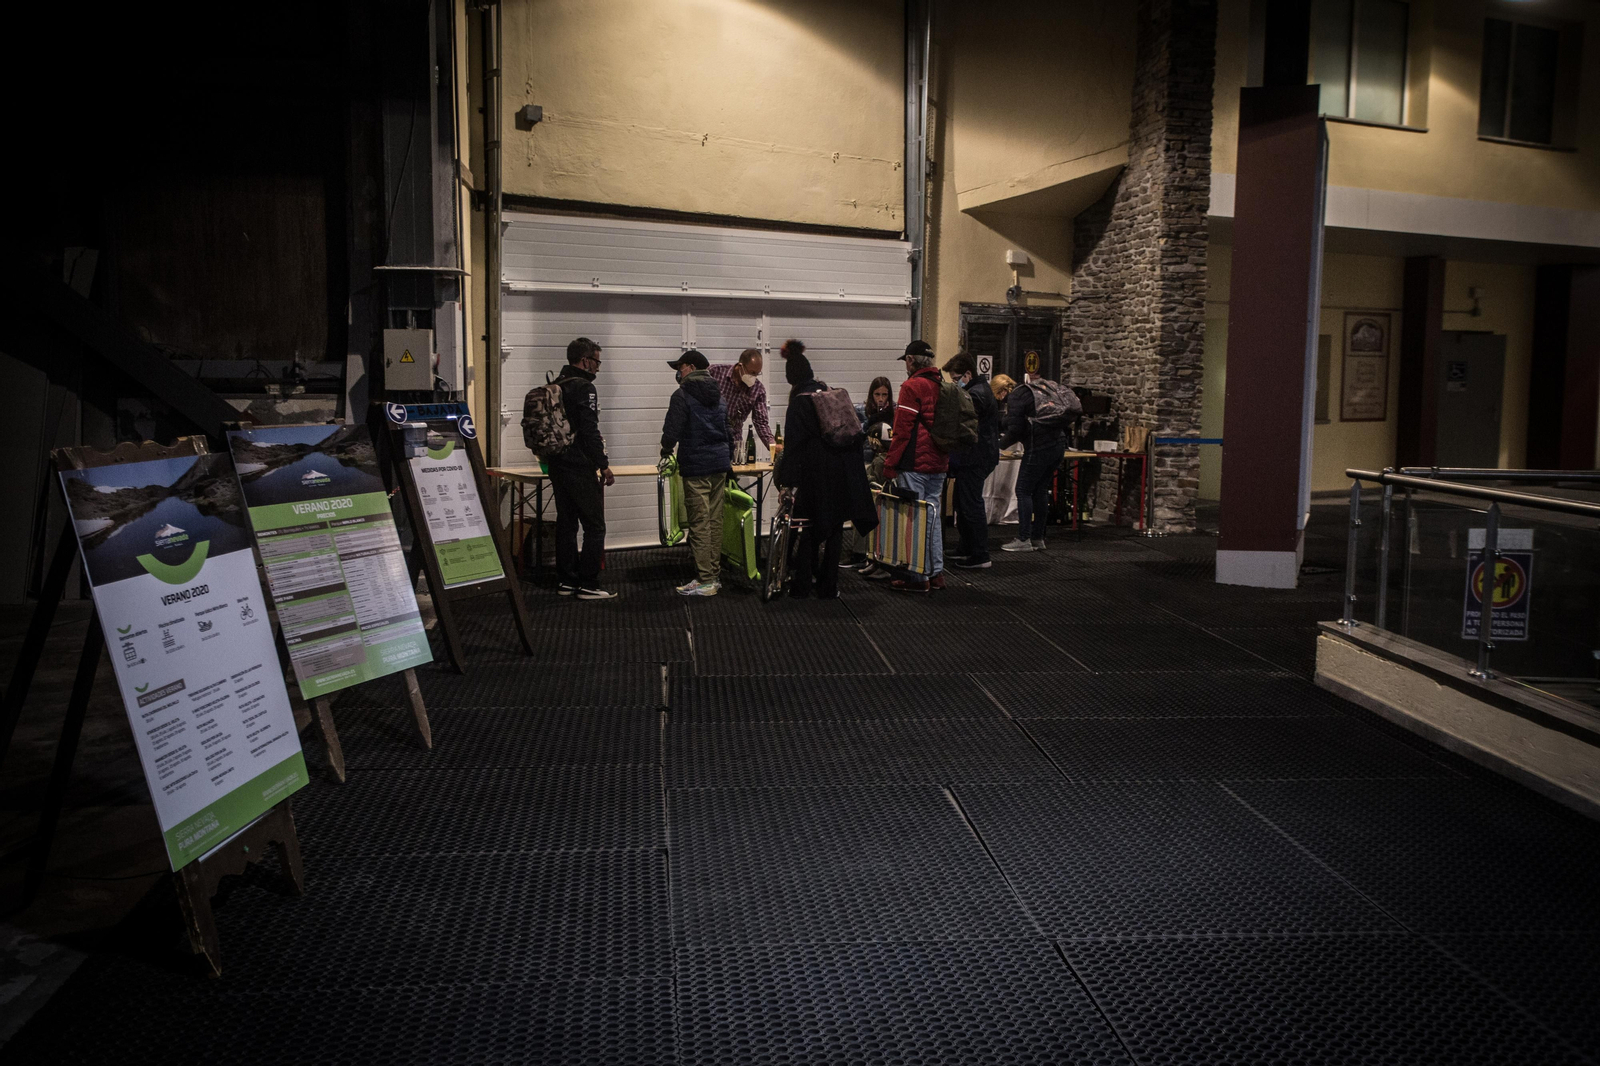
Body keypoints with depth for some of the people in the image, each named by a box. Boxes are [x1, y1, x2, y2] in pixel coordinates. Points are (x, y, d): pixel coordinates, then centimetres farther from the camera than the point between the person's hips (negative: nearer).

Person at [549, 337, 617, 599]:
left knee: (566, 523, 14)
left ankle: (566, 581, 19)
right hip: (580, 469, -9)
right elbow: (590, 432, -19)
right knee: (594, 527, -3)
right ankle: (588, 585, -3)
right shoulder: (583, 388, -13)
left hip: (557, 466, 9)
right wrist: (604, 466, -13)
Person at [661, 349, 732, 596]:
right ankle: (715, 575, 14)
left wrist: (666, 450, 8)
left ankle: (705, 581, -6)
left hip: (696, 467, -7)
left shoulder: (683, 395, -8)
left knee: (699, 523, -6)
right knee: (715, 521, 10)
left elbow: (672, 430, -12)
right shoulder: (718, 395, 15)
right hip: (720, 465, 7)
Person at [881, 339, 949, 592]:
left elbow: (902, 430, -14)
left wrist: (890, 465, -10)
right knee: (933, 515, 13)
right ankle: (936, 573, 16)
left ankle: (918, 576, -1)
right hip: (939, 463, 8)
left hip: (915, 464, -7)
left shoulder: (912, 386, -11)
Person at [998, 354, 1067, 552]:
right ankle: (1038, 539, 16)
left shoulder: (1017, 396, -6)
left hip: (1039, 448, -8)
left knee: (1023, 491, 0)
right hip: (1059, 444, 8)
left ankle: (1023, 540, -3)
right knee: (1041, 491, 13)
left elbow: (1015, 430, -10)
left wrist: (1001, 444, 4)